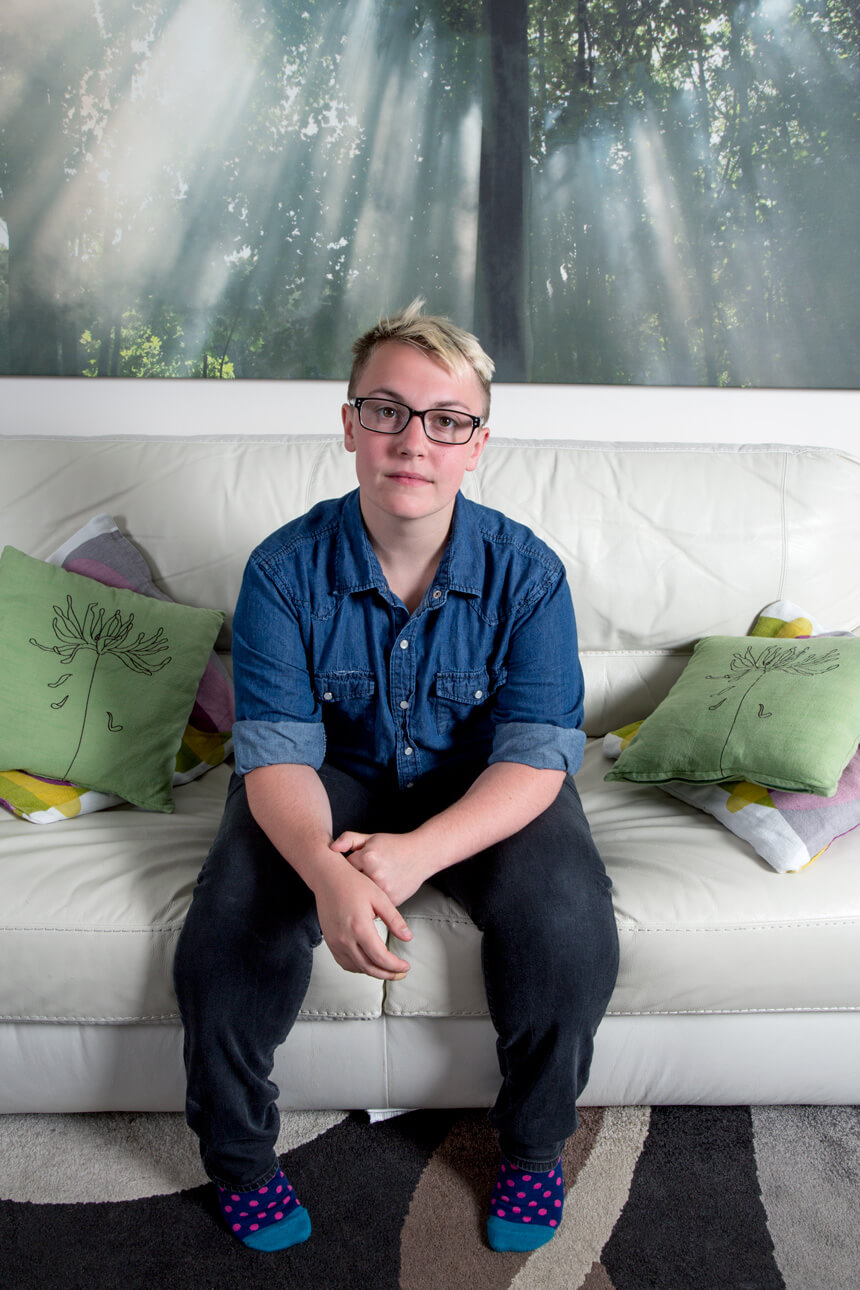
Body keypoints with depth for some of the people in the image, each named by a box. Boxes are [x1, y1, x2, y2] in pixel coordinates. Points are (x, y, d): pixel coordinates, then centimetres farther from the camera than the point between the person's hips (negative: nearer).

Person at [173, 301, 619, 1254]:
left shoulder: (527, 572, -15)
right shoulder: (286, 568, -15)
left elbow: (537, 754, -19)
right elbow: (278, 751, -18)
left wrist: (416, 852, -36)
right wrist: (327, 871, -39)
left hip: (483, 792, 0)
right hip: (332, 783, 1)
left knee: (570, 936, -25)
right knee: (222, 942, -21)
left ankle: (535, 1144, 8)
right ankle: (239, 1157, 11)